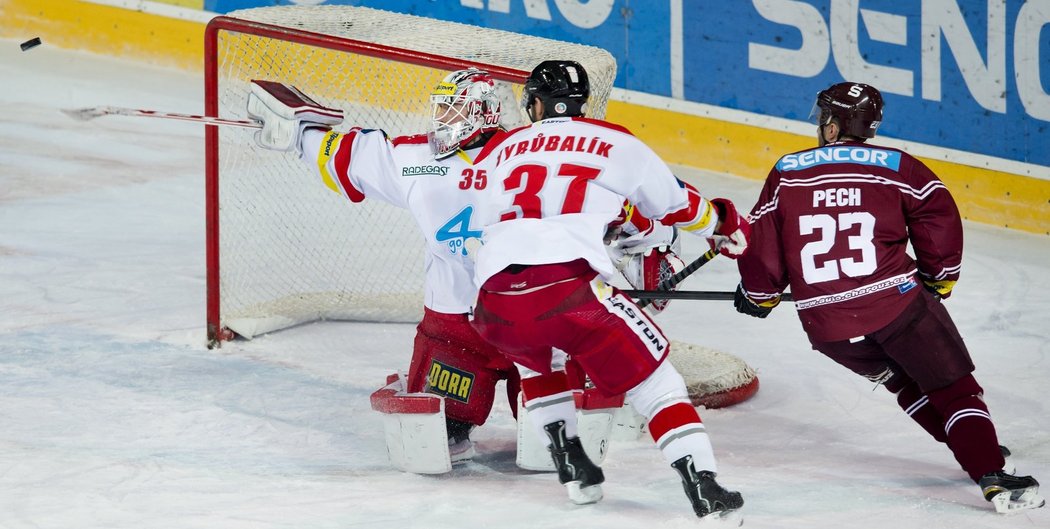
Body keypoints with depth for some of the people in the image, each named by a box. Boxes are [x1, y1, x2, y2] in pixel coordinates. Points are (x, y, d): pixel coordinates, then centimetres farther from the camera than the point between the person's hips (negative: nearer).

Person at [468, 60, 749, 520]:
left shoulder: (498, 150, 26)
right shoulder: (615, 143, 17)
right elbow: (674, 203, 29)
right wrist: (723, 222, 49)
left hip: (494, 301, 4)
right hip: (571, 287, -3)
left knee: (537, 358, 36)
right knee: (650, 375, 8)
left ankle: (571, 465, 28)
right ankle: (703, 486, -5)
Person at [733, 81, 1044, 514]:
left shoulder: (786, 173, 7)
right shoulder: (897, 167, 2)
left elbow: (763, 241, 9)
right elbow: (939, 219, -1)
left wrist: (759, 295, 26)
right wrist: (938, 279, 15)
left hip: (825, 326, 3)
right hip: (896, 302, -3)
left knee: (903, 381, 27)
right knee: (954, 389, 4)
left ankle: (978, 452, 25)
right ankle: (993, 478, -14)